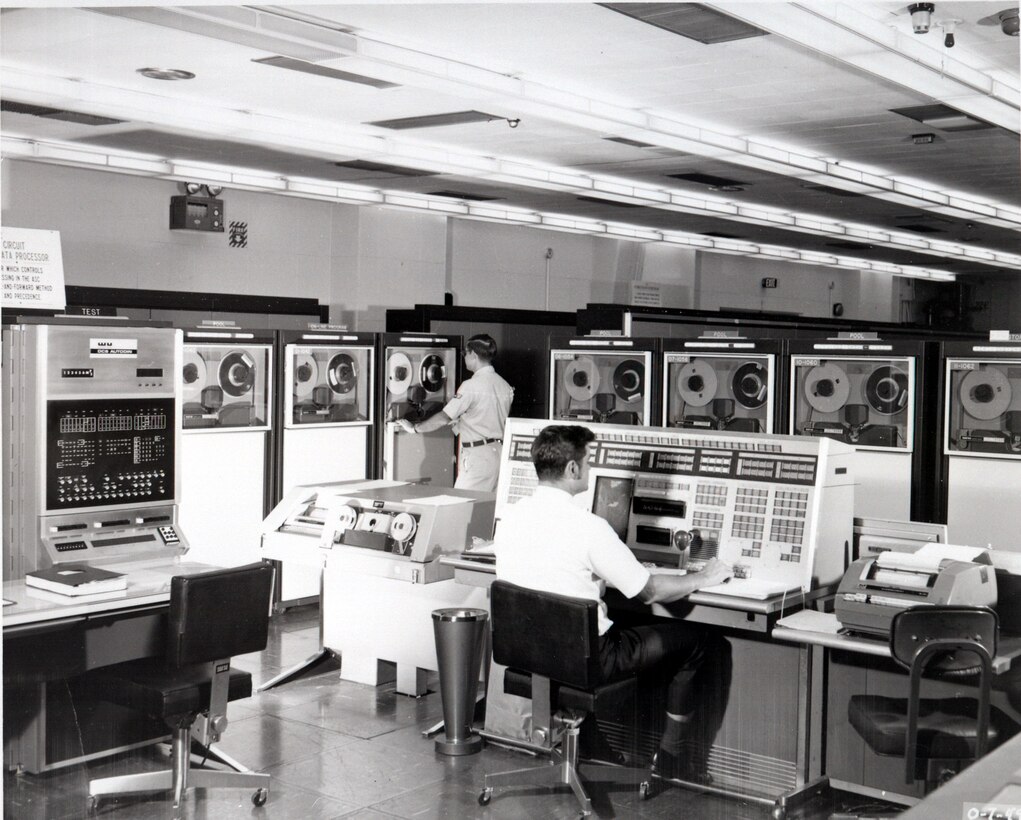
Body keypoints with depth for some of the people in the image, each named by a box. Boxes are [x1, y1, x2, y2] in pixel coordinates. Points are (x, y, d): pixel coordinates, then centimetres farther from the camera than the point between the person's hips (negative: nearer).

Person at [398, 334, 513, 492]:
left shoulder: (471, 386, -13)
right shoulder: (505, 385, 10)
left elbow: (443, 419, -11)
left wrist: (414, 428, 1)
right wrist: (460, 423, 25)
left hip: (478, 454, -8)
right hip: (500, 452, 8)